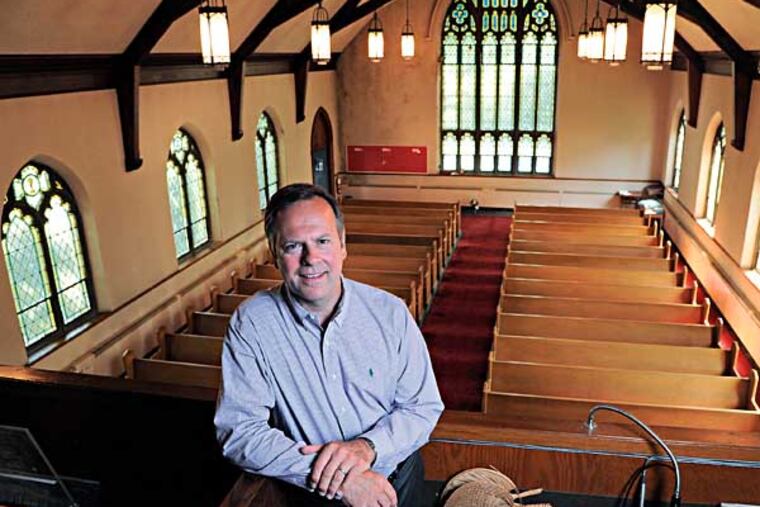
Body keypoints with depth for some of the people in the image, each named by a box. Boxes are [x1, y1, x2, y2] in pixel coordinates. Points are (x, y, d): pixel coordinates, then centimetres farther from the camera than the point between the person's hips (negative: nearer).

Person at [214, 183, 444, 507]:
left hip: (399, 477, 2)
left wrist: (367, 446, -21)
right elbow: (238, 432, -15)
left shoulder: (390, 313, -7)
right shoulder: (249, 325, -12)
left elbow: (424, 406, -2)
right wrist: (340, 480, -22)